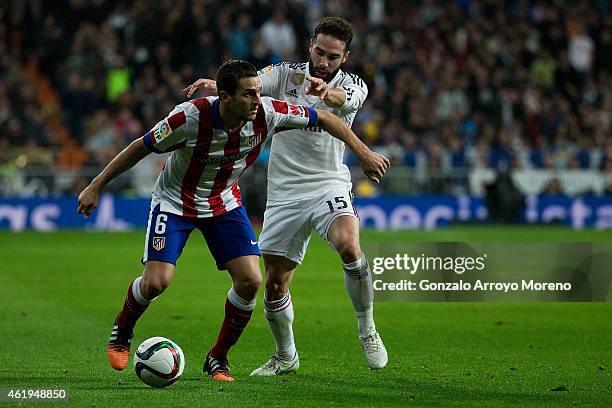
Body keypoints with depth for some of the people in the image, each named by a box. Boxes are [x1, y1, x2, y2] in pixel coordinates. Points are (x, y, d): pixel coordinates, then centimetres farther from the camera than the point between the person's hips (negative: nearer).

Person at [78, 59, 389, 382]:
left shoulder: (268, 113, -23)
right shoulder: (190, 117, -32)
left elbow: (323, 118, -7)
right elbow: (141, 147, -19)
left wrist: (364, 153, -5)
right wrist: (96, 187, -15)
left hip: (224, 202, 4)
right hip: (175, 201, -4)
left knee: (250, 281, -12)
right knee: (156, 281, -17)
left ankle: (218, 357, 9)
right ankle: (122, 330, 16)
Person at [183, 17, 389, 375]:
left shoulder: (352, 84, -3)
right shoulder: (287, 74, 0)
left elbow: (346, 100, -28)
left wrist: (327, 93, -53)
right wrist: (216, 84, -42)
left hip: (328, 183, -2)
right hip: (284, 192, 2)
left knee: (348, 245, -31)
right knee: (275, 283, 3)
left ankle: (367, 330, -10)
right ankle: (286, 356, 27)